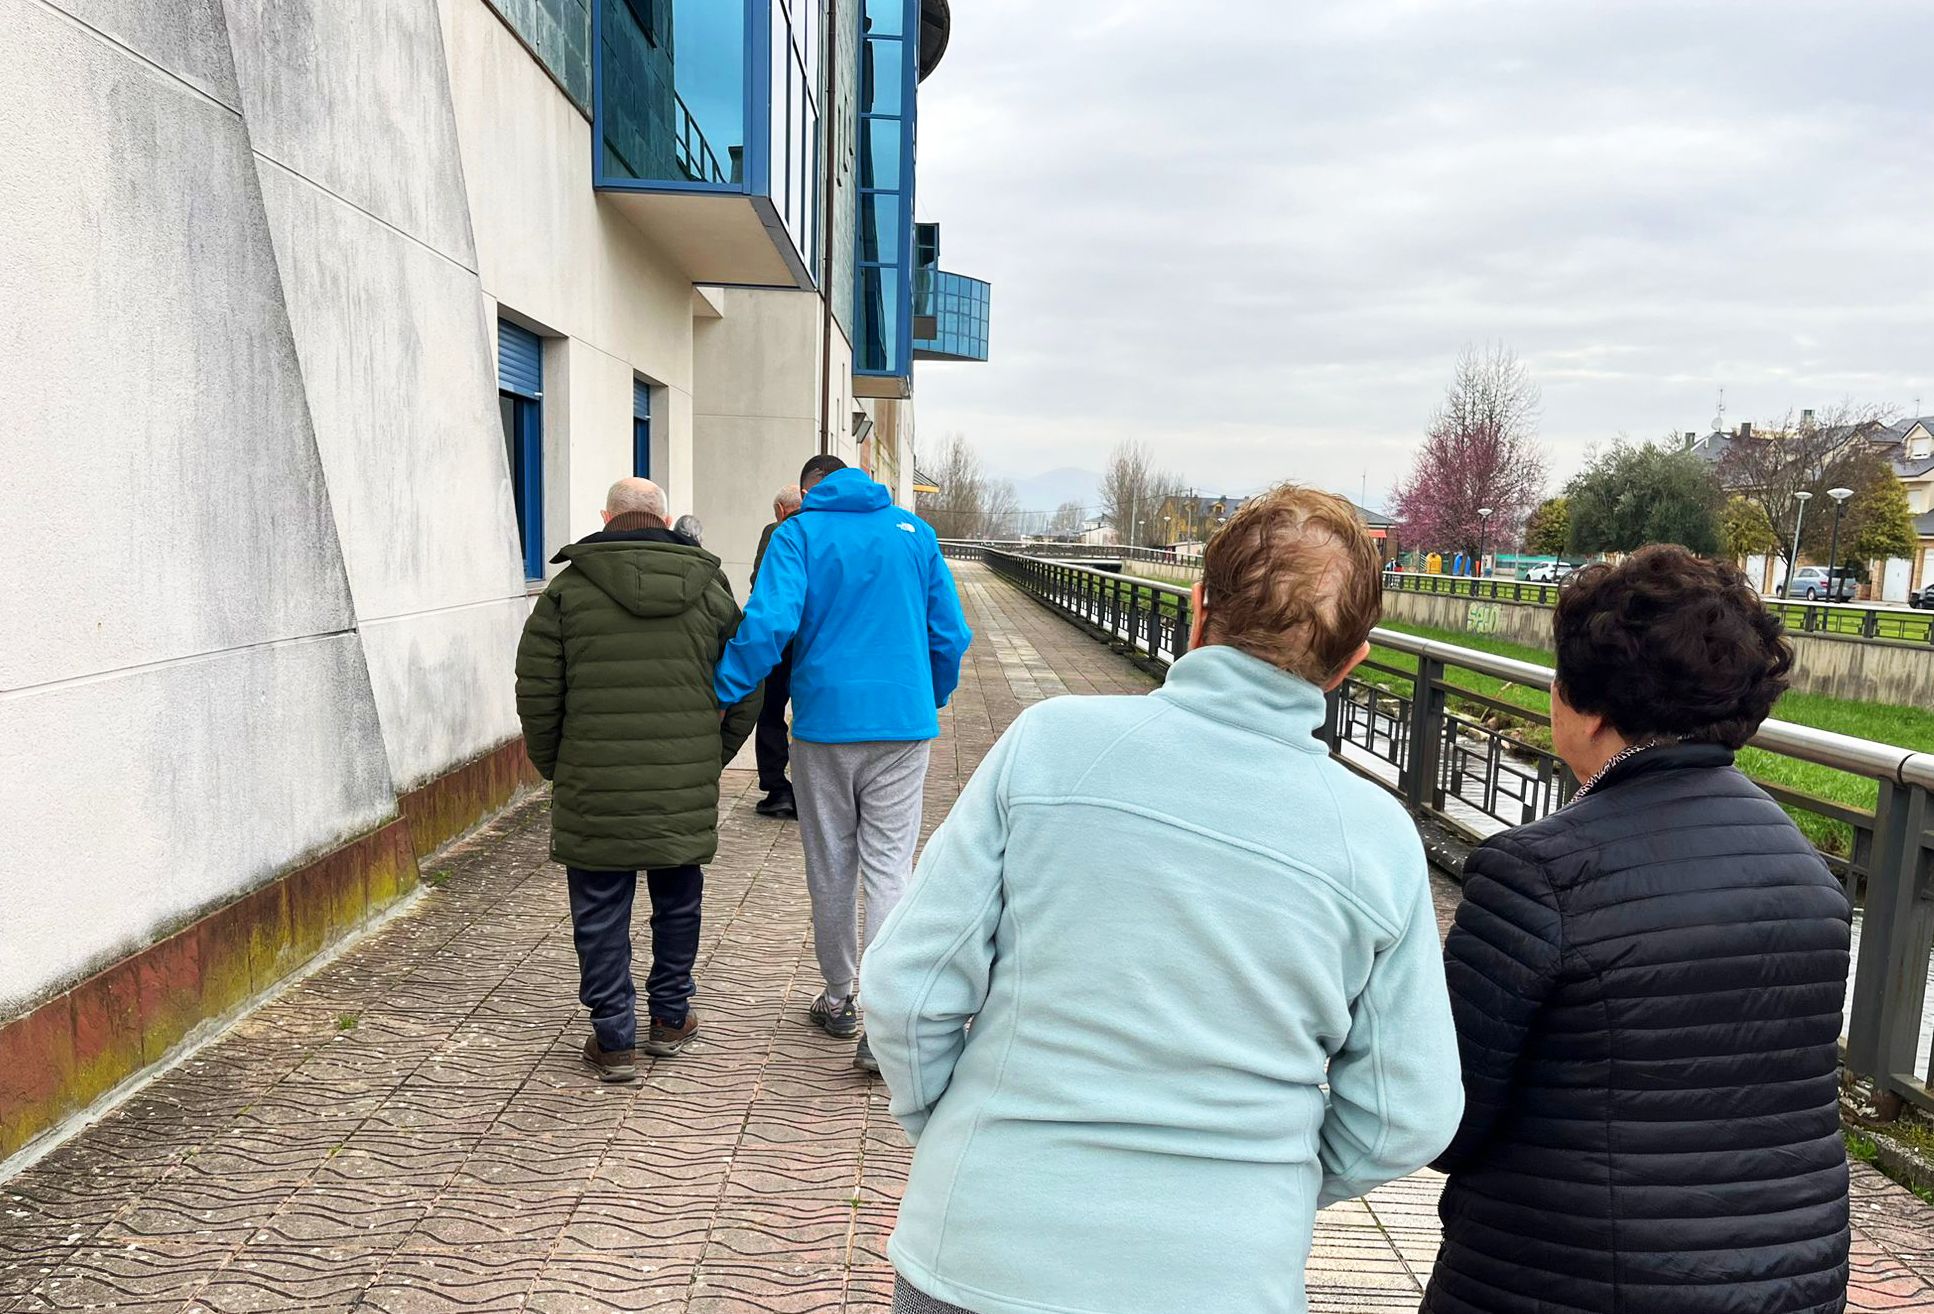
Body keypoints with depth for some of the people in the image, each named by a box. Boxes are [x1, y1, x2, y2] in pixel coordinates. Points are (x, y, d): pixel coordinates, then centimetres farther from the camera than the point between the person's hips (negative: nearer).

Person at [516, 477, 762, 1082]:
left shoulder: (570, 587, -1)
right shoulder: (710, 587, 6)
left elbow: (538, 693, -3)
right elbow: (745, 691, 6)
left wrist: (555, 769, 10)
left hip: (595, 786, -2)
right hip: (687, 790, 3)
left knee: (601, 911, 8)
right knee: (678, 900, 18)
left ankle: (614, 1038, 15)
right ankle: (671, 1019, 31)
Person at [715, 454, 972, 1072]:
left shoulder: (799, 532, -1)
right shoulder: (913, 530, 7)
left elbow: (768, 624, -17)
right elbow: (951, 634, 7)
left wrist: (721, 695, -8)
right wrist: (931, 700, 22)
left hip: (825, 721, -1)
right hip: (904, 722, 1)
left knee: (831, 868, 12)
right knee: (889, 866, 2)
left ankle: (839, 998, 27)